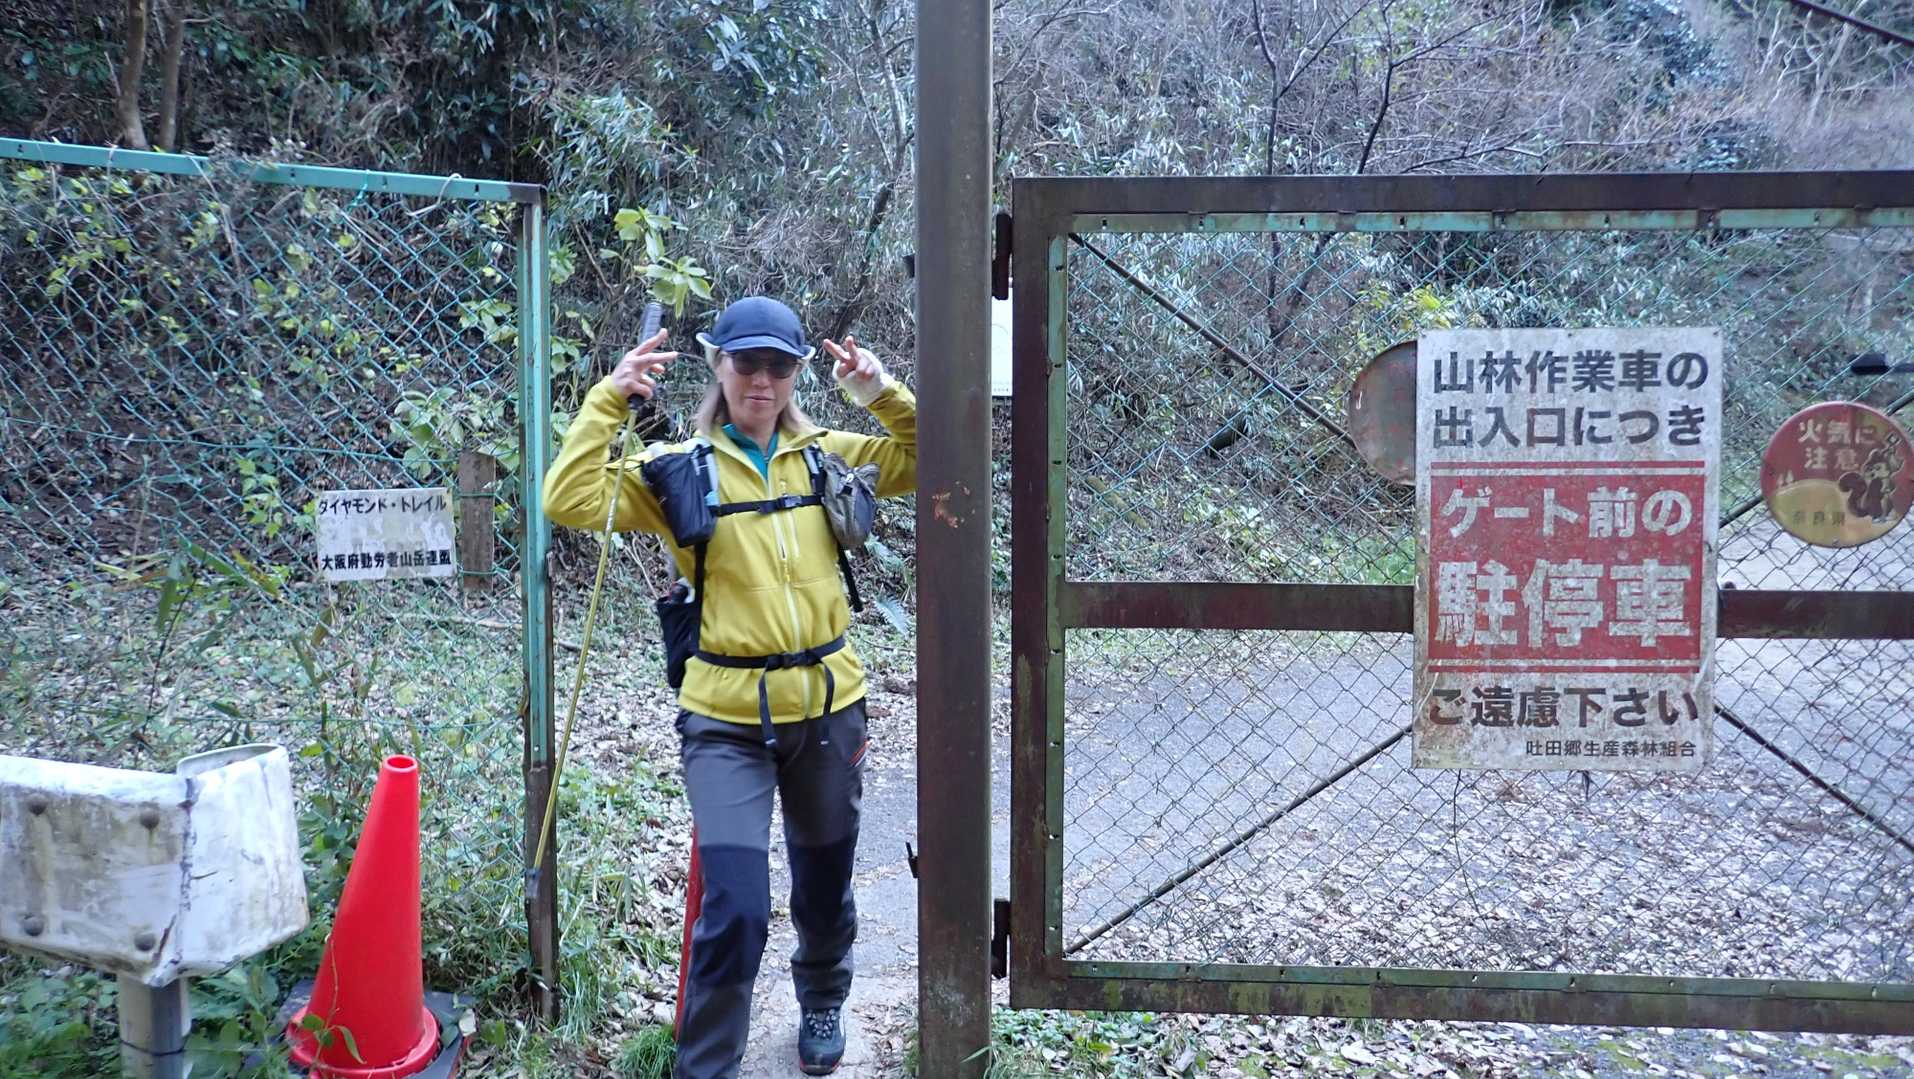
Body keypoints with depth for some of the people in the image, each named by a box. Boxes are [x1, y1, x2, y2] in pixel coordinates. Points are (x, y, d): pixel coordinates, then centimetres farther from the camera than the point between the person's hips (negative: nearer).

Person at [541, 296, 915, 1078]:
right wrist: (607, 401, -19)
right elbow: (571, 503, -15)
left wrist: (885, 395, -9)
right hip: (726, 719, -3)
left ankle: (822, 1005, 50)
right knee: (735, 912, -11)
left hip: (828, 707, 3)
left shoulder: (828, 454, 3)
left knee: (824, 890, 20)